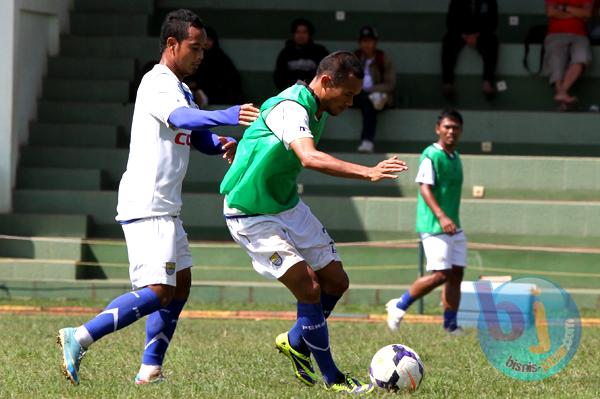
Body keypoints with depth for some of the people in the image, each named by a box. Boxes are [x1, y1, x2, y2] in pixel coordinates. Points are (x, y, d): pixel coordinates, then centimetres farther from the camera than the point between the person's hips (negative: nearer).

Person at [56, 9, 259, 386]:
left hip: (166, 207, 11)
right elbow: (180, 118, -32)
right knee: (158, 292, -16)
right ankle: (80, 338, -14)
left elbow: (198, 135, 20)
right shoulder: (157, 84, -12)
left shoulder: (181, 89, 20)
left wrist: (224, 144, -3)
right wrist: (226, 117, -50)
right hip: (146, 206, -11)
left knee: (180, 285, 11)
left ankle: (150, 369, 13)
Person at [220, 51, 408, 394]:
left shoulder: (318, 111, 3)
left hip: (287, 206, 9)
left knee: (336, 281, 8)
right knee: (309, 287, -15)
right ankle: (332, 377, -3)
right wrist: (368, 172, -54)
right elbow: (309, 158, -46)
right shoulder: (290, 108, -28)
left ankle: (296, 342, 31)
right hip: (251, 215, -9)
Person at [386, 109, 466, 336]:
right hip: (433, 226, -9)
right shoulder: (431, 156, -11)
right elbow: (425, 188, -20)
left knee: (456, 273, 3)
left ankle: (450, 325, 8)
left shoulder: (455, 157, 16)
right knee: (440, 274, -13)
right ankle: (399, 306, 2)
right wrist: (441, 216, -31)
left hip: (454, 226, 9)